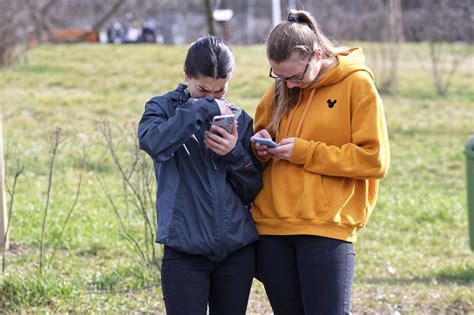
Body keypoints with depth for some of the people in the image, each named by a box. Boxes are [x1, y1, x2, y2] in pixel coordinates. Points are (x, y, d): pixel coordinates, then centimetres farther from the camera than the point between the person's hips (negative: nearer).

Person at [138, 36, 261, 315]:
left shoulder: (240, 120, 10)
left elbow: (254, 191, 8)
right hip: (185, 251, -3)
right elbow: (153, 142, -22)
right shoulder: (164, 108, 3)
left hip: (238, 249, 3)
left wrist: (235, 154, -10)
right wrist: (203, 108, -21)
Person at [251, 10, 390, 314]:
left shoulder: (357, 84, -5)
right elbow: (262, 129, 25)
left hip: (327, 226, -5)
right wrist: (262, 145, 0)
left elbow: (374, 160, -9)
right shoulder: (282, 88, 10)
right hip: (272, 224, 5)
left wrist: (305, 152, -12)